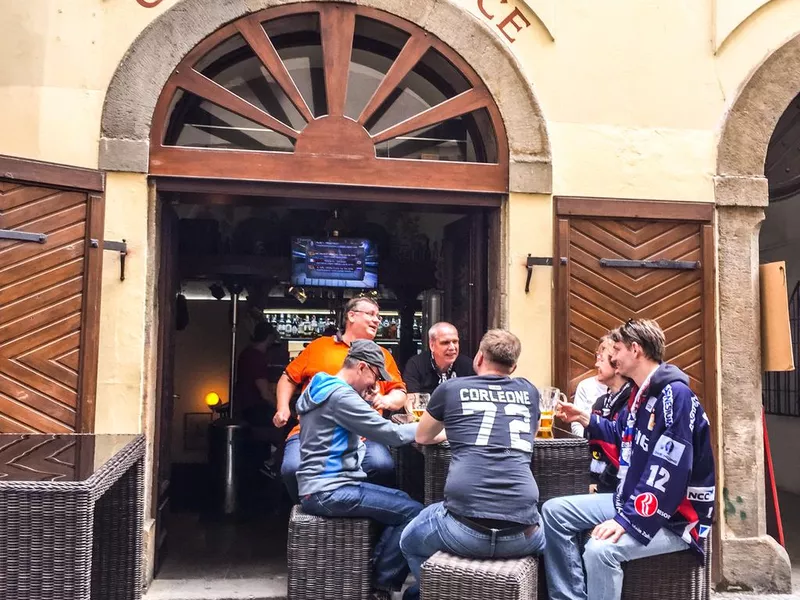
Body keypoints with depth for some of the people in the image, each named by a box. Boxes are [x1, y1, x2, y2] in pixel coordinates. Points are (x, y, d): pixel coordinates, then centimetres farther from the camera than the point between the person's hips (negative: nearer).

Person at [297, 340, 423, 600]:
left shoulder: (321, 389, 15)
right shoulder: (340, 394, -17)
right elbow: (390, 434, -17)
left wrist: (363, 402, 10)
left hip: (327, 484, 11)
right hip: (327, 491, -11)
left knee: (401, 500, 16)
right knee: (413, 512, -13)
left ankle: (374, 573, 15)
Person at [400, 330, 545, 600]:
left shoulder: (451, 388, 10)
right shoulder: (529, 391, 16)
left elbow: (422, 437, 28)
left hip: (464, 528, -2)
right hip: (521, 534, 3)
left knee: (411, 542, 30)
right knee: (544, 542, 38)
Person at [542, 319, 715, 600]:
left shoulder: (676, 396, -22)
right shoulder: (640, 392, 10)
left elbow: (667, 476, -28)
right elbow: (623, 436, 29)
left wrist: (626, 520, -29)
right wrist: (585, 418, 17)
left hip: (674, 518, -10)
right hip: (633, 501, 10)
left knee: (600, 549, -33)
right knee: (554, 512, 3)